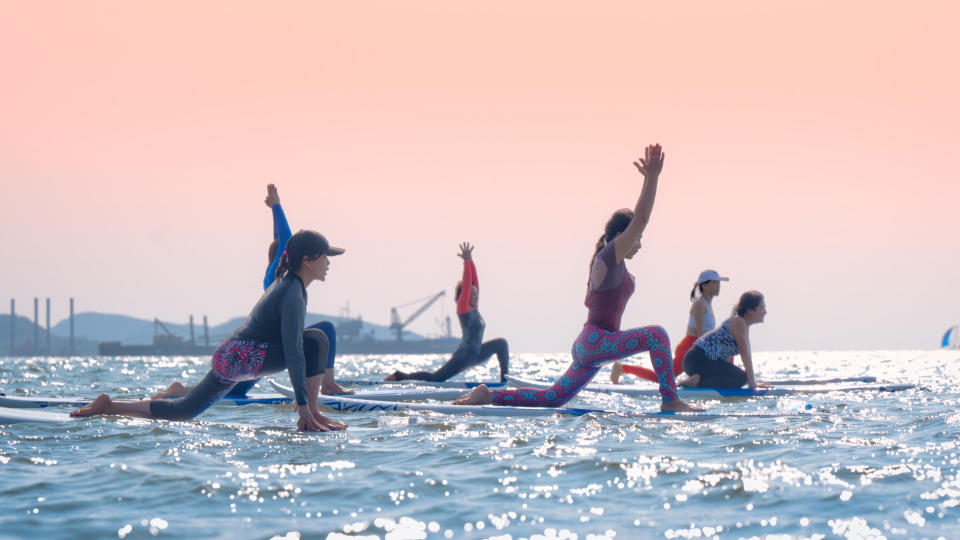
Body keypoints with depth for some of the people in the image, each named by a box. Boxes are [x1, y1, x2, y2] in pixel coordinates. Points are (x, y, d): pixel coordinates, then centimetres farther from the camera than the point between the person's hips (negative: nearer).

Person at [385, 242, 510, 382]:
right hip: (465, 355, -9)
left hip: (476, 354, 9)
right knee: (435, 378, -13)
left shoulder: (473, 308, 12)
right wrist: (466, 261, -14)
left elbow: (474, 281, 11)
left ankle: (505, 378, 2)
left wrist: (470, 260, 9)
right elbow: (466, 284, -17)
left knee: (501, 343, 5)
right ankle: (400, 376, -1)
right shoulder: (463, 308, -10)